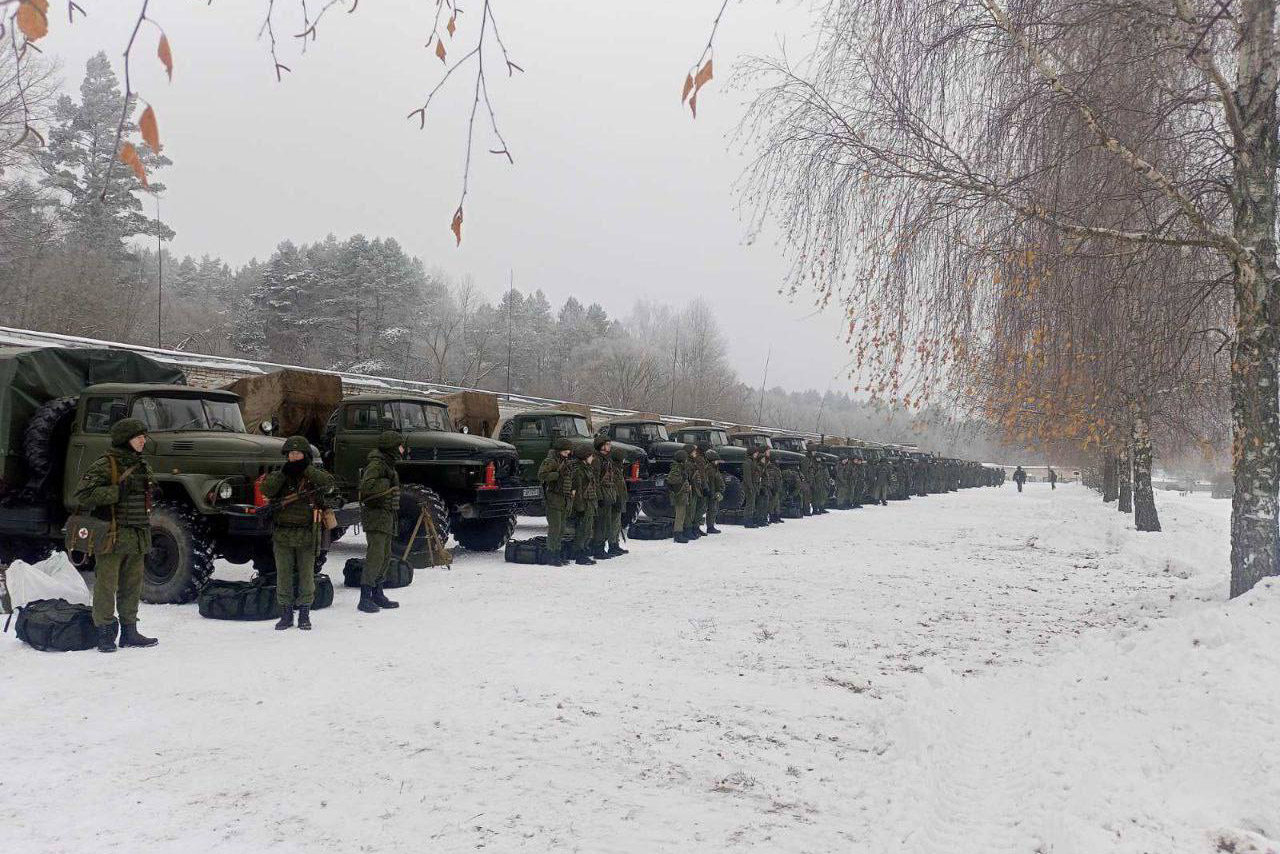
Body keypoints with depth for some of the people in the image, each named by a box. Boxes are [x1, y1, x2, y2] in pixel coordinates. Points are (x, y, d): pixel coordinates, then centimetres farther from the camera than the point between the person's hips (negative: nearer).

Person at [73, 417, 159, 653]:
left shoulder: (142, 466, 16)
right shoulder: (104, 465, -9)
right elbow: (83, 495, -18)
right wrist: (118, 491, -21)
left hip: (137, 538, 7)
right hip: (112, 536, -7)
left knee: (133, 585, 11)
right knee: (106, 585, -3)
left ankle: (129, 631, 20)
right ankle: (105, 634, 4)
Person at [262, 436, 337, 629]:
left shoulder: (315, 473, 6)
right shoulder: (279, 474, 8)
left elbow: (328, 483, -15)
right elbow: (266, 490, -9)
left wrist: (306, 470, -15)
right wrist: (284, 473, -17)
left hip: (307, 533, -1)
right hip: (282, 532, 1)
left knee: (306, 574, 3)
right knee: (283, 574, 5)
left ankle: (304, 614, 13)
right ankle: (286, 613, 15)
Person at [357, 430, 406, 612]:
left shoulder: (388, 464, 20)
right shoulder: (377, 463, -13)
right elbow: (367, 486, -28)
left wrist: (395, 512, 20)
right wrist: (388, 483, -18)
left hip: (387, 516, 11)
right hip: (376, 515, -11)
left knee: (386, 557, 15)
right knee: (375, 556, -13)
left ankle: (377, 594, 25)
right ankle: (365, 599, -11)